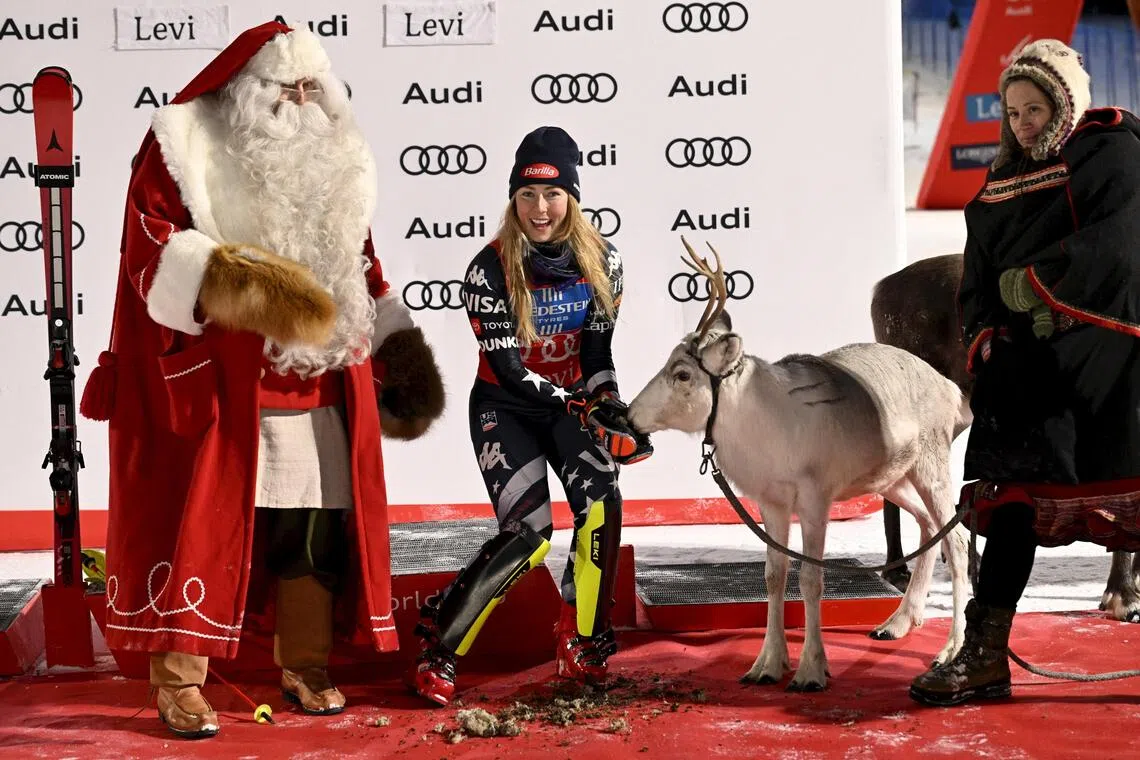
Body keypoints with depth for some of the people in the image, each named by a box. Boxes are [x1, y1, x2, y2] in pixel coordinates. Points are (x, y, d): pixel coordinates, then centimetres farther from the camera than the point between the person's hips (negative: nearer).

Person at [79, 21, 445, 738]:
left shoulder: (337, 166, 15)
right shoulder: (186, 149, -2)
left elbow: (362, 266, 23)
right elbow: (154, 251, -11)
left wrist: (396, 349, 20)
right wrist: (236, 283, -26)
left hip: (320, 383, 5)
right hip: (214, 382, -5)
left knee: (317, 529, 7)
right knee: (202, 524, -5)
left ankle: (306, 667, 20)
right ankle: (179, 681, 2)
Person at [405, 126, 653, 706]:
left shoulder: (602, 260, -7)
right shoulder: (490, 270, -19)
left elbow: (597, 346, -2)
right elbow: (508, 369, -20)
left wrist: (608, 403, -20)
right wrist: (582, 409, -26)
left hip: (570, 403, 4)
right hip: (506, 408, -4)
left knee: (602, 508, -20)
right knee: (528, 533, -19)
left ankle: (581, 647, -3)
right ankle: (437, 650, -6)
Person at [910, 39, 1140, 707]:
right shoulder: (1004, 179, 17)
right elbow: (979, 273, 15)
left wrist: (1031, 285, -10)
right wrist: (984, 333, -1)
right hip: (1024, 363, 5)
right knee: (1014, 492, -1)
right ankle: (985, 655, -2)